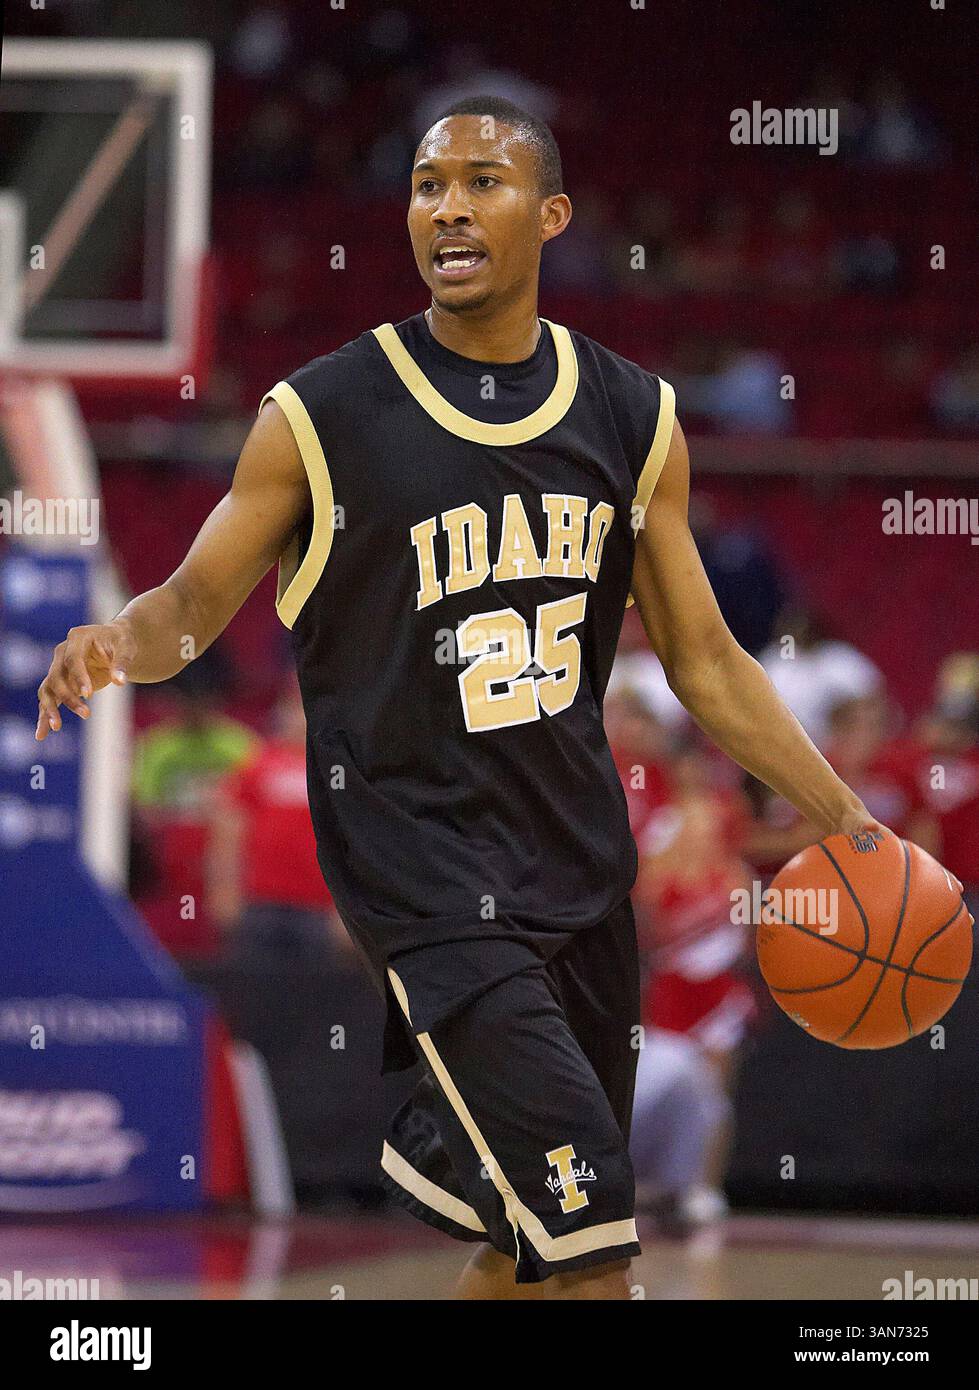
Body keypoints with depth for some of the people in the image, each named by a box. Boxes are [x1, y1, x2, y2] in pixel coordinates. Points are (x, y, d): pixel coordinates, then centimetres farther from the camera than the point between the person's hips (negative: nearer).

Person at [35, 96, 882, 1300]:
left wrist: (847, 820, 6)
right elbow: (194, 603, 1)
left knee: (534, 1250, 13)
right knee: (590, 1245, -19)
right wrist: (117, 643, -22)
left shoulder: (633, 419, 5)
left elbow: (704, 662, 12)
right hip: (428, 871, -5)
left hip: (580, 861, 5)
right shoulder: (321, 419, -8)